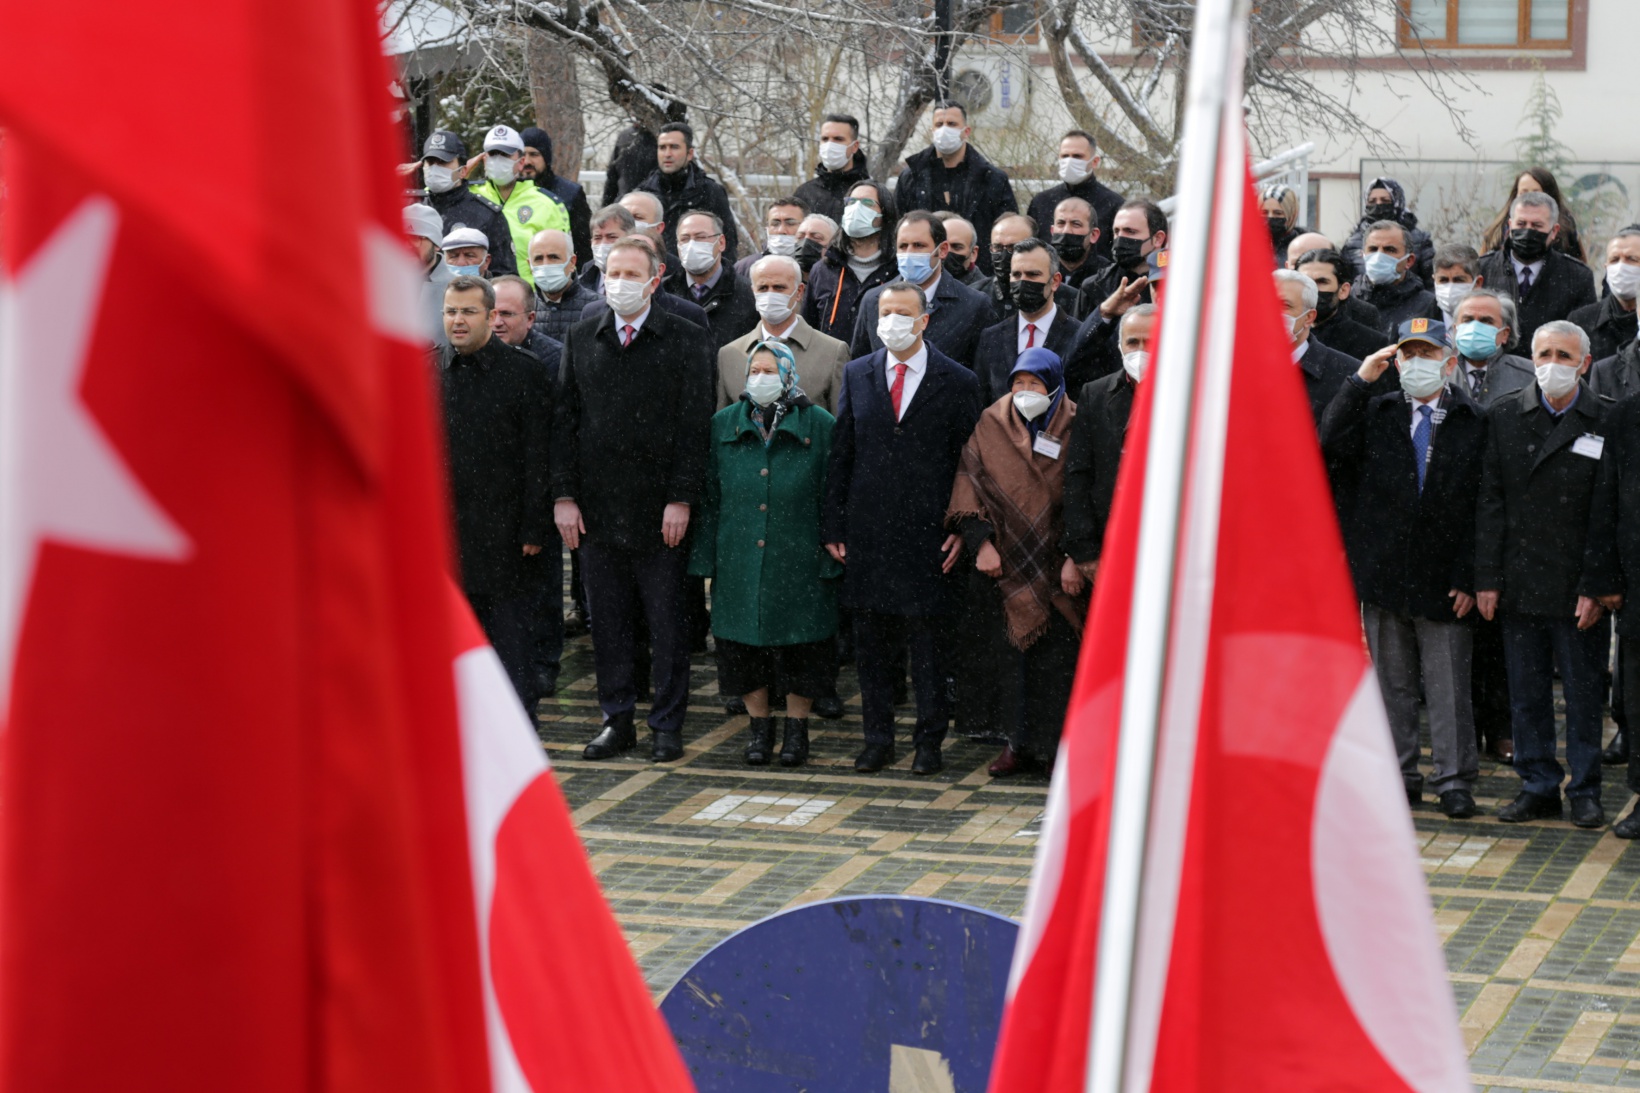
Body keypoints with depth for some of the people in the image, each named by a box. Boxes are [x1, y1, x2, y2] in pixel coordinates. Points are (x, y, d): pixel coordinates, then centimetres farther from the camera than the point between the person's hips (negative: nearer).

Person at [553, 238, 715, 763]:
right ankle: (617, 720, 18)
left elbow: (695, 425, -5)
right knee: (607, 622, 8)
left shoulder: (684, 340, -1)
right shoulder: (580, 340, 9)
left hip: (660, 509, -3)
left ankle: (668, 725, 12)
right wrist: (564, 495, 1)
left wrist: (680, 500, -11)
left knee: (667, 622, 3)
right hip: (597, 507, 3)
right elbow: (564, 421, 9)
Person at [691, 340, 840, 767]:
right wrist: (705, 556, 1)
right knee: (744, 644, 7)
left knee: (800, 645, 3)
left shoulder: (819, 426, -2)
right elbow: (708, 496, 7)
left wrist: (832, 555, -6)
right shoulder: (724, 424, 5)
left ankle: (797, 727, 19)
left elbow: (833, 496, -1)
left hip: (799, 563, -2)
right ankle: (759, 726, 23)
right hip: (739, 562, 2)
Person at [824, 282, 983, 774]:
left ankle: (929, 742, 13)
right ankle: (877, 739, 18)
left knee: (928, 637, 3)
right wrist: (834, 525, 4)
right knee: (871, 640, 8)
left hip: (928, 531, -3)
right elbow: (840, 454, 9)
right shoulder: (856, 375, 8)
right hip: (868, 529, 3)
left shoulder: (958, 383, 0)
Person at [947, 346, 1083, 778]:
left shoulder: (1074, 429, -2)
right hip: (1010, 562, 2)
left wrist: (1076, 556, -12)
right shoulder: (993, 425, 5)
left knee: (1059, 655, -3)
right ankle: (1020, 743, 13)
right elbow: (970, 482, 3)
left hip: (1059, 565, -2)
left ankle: (1062, 743, 5)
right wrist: (980, 542, -8)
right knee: (1013, 652, 3)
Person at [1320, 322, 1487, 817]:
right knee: (1391, 683, 10)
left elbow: (1482, 508, -1)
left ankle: (1455, 780, 8)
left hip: (1442, 580, -2)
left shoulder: (1476, 423, 1)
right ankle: (1399, 774, 19)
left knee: (1448, 686, 0)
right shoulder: (1376, 414, 9)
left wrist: (1467, 577, -7)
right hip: (1383, 572, 3)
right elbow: (1331, 446, -9)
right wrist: (1360, 381, -10)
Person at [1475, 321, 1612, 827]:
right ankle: (1538, 787, 19)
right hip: (1519, 585, 3)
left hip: (1578, 589, -3)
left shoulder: (1607, 423, -3)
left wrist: (1596, 588, -9)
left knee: (1584, 692, 5)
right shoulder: (1505, 417, 6)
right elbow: (1490, 502, 5)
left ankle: (1585, 791, 15)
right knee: (1527, 692, 8)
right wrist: (1487, 578, 0)